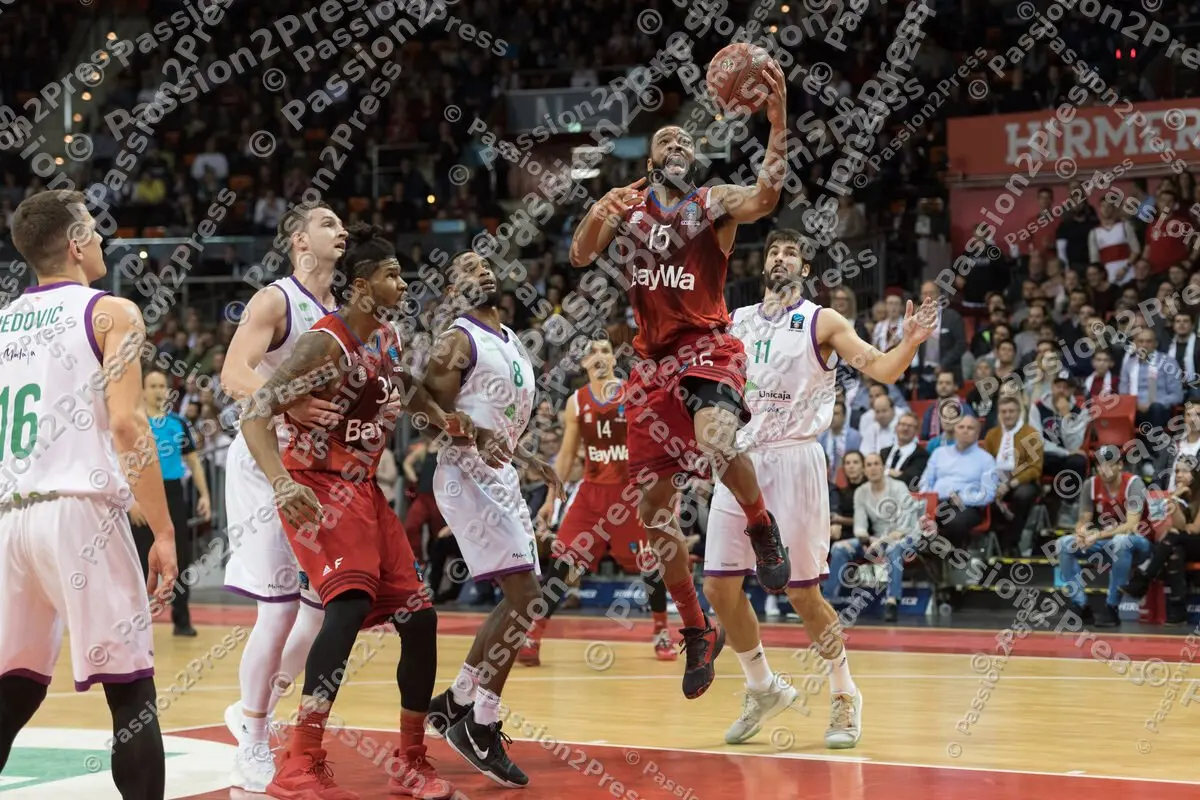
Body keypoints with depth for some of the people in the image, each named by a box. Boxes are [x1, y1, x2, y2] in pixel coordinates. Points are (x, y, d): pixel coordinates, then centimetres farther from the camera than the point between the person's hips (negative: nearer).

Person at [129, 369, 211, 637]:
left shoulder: (179, 423, 9)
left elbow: (193, 460, 14)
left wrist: (204, 494, 5)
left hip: (174, 494, 4)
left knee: (181, 559, 7)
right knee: (143, 561, -1)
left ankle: (182, 619, 16)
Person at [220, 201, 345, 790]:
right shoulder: (274, 301, -11)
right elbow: (233, 376, -25)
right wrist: (286, 406, -43)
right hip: (266, 460, -8)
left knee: (327, 602, 7)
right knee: (280, 607, -10)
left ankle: (256, 712, 25)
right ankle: (252, 752, 2)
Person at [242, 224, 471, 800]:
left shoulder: (387, 341, 7)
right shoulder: (325, 343, -18)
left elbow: (404, 391, 30)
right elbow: (255, 414, -25)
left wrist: (443, 421, 12)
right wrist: (282, 483, -38)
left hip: (363, 490, 9)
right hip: (318, 490, -9)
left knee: (418, 617, 5)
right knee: (351, 600, -29)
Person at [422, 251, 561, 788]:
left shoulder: (511, 341, 18)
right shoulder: (458, 340, -9)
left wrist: (532, 461, 21)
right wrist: (472, 435, -32)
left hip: (501, 477, 9)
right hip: (467, 477, -9)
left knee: (519, 602, 9)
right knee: (526, 599, -17)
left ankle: (456, 703, 21)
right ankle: (482, 727, -10)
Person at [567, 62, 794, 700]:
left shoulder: (714, 205, 1)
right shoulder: (625, 206, 10)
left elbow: (765, 197, -20)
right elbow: (579, 257, -3)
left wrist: (778, 122, -31)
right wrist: (598, 219, -24)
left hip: (708, 348, -4)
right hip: (653, 360, 4)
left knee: (715, 441, -37)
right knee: (653, 508, 3)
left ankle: (762, 528, -7)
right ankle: (696, 633, 18)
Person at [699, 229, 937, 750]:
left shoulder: (821, 324, -1)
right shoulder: (738, 323, 13)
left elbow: (882, 371, -10)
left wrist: (910, 342, -28)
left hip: (793, 461, -5)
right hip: (741, 461, 5)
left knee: (802, 593, -5)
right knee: (719, 586, 2)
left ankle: (844, 695, 13)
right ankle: (763, 689, 20)